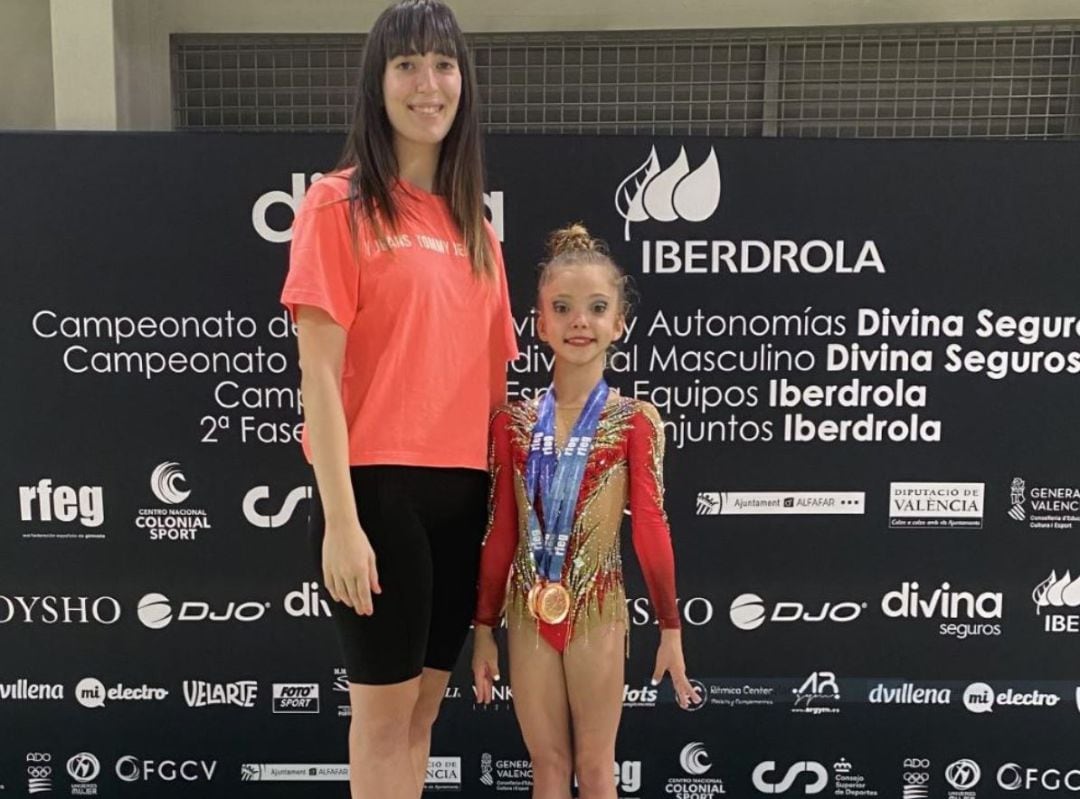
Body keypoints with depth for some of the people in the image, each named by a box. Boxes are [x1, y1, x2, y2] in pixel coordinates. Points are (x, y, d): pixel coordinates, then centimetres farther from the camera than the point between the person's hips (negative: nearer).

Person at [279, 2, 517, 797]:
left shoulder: (474, 224, 13)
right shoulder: (338, 204, -5)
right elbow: (319, 374, -10)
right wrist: (340, 521, -15)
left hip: (461, 490, 6)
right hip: (378, 486, -6)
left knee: (425, 702, 15)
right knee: (385, 705, 5)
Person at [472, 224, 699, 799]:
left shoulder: (635, 422, -7)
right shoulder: (512, 423, 0)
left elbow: (650, 529, -7)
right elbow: (499, 534, 4)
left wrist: (670, 628, -6)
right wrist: (484, 629, 7)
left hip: (597, 611, -2)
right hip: (529, 613, 2)